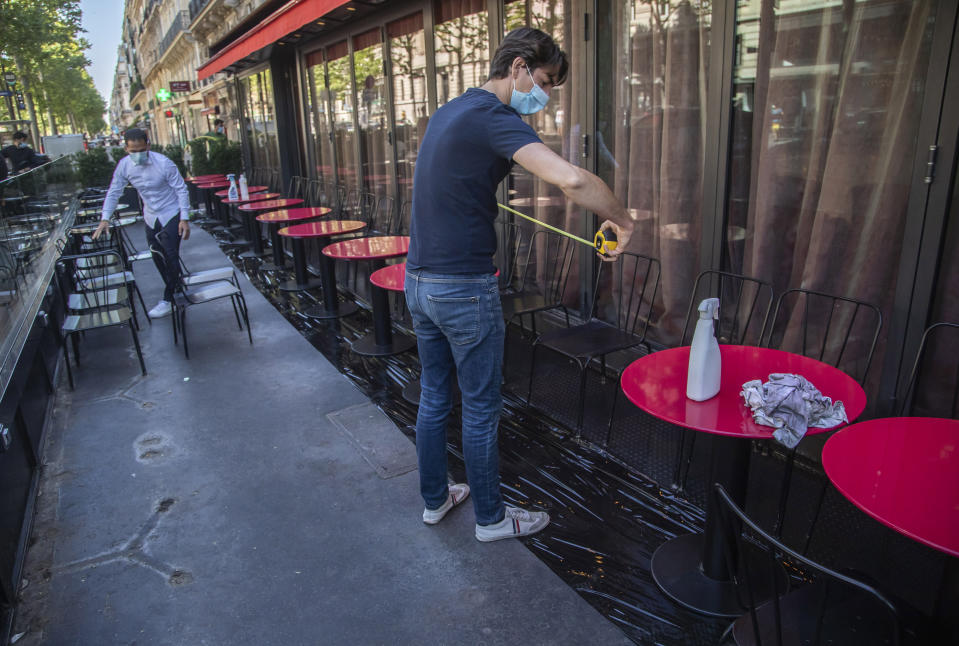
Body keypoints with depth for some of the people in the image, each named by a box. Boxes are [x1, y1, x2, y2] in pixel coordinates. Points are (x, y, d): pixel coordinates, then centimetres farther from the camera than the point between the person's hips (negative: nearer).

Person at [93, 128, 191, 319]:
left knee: (170, 256, -10)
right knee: (157, 257, 12)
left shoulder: (163, 163, -21)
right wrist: (105, 218, -6)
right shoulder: (124, 165, -8)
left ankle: (167, 300, -3)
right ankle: (176, 287, 30)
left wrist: (184, 219, -17)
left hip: (171, 215, -5)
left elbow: (181, 189, -14)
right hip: (150, 217, 5)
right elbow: (114, 192, 2)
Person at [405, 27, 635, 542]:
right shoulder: (495, 118, -17)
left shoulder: (447, 113, 12)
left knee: (433, 397, 19)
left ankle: (434, 500, 36)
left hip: (418, 281, 9)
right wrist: (622, 221, -18)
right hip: (464, 287, -9)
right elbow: (571, 179, -31)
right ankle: (490, 518, 25)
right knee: (480, 409, 7)